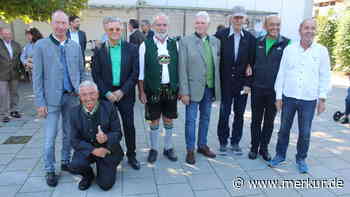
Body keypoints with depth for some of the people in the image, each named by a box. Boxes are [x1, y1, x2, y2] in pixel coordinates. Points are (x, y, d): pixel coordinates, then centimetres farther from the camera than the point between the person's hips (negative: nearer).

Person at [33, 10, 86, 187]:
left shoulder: (75, 46, 6)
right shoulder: (41, 45, -3)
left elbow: (82, 72, 10)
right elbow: (37, 76, -5)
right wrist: (40, 102, -9)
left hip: (72, 96, 3)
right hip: (51, 98, -3)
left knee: (69, 133, 14)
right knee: (50, 136, 1)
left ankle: (65, 162, 31)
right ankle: (50, 171, 17)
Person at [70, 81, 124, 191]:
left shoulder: (108, 107, -14)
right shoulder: (75, 112, -7)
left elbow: (118, 134, -12)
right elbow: (75, 140, -7)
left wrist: (106, 138, -34)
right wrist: (93, 150, -22)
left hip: (107, 150, -1)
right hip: (87, 150, 2)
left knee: (105, 184, -8)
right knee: (75, 167, -27)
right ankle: (88, 175, 10)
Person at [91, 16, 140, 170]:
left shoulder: (131, 49, 0)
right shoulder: (99, 50, 2)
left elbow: (135, 73, -3)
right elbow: (95, 74, 1)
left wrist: (122, 91, -10)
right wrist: (107, 93, -9)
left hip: (125, 93, 0)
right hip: (106, 94, 1)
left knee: (129, 125, 5)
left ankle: (131, 155, 22)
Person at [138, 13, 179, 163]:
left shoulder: (174, 44, 4)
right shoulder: (145, 45, -4)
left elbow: (179, 68, 6)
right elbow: (141, 71, -3)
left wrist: (180, 89, 3)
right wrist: (141, 91, -6)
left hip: (171, 89, 2)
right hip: (153, 89, -2)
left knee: (169, 120, 13)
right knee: (154, 121, 9)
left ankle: (168, 148, 30)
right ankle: (153, 149, 27)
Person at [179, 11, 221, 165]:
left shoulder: (216, 41, 7)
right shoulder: (186, 41, -6)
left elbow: (217, 64, 9)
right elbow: (182, 68, -8)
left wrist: (217, 87, 4)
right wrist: (184, 92, -12)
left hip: (210, 88, 5)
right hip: (194, 88, -4)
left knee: (205, 118, 16)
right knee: (191, 120, 4)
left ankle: (202, 145, 32)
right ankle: (190, 150, 18)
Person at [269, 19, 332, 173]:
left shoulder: (322, 51, 0)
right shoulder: (289, 49, 1)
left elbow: (325, 76, 3)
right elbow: (281, 73, 3)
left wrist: (322, 98, -2)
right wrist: (278, 96, 1)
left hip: (309, 100, -1)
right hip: (288, 97, 1)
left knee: (305, 133, 9)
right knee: (284, 129, 12)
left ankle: (301, 159, 28)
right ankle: (280, 155, 30)